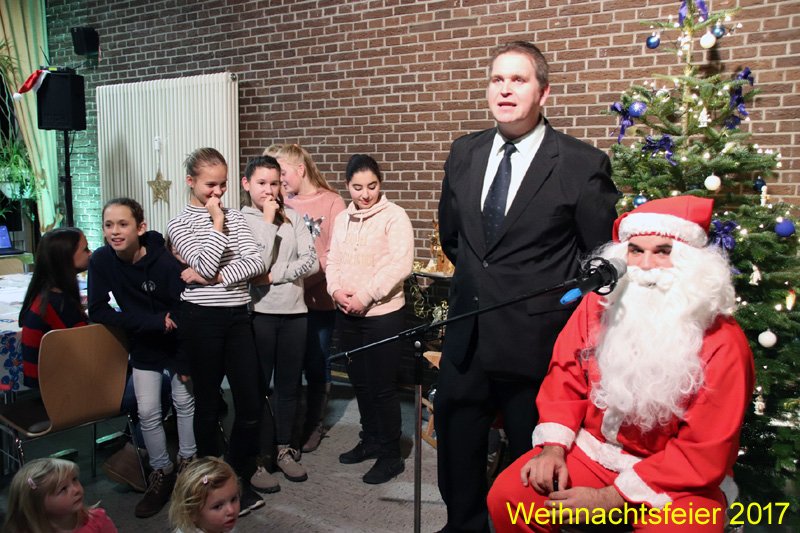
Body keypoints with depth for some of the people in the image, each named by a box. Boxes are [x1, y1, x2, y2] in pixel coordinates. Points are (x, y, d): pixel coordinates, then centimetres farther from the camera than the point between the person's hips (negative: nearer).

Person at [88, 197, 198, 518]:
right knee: (147, 412, 2)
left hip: (177, 343, -3)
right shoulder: (101, 261, -16)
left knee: (185, 402, 6)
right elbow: (98, 311, -16)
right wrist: (152, 322, -26)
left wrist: (186, 361, -17)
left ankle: (187, 464, 27)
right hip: (143, 347, 3)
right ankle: (162, 473, 21)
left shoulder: (165, 262, -26)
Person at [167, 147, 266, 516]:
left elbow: (256, 263, -4)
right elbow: (206, 265, -16)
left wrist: (216, 277, -14)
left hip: (237, 317, 4)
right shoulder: (179, 224, -2)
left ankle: (238, 479, 22)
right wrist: (216, 223, -10)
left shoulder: (235, 217, 8)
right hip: (201, 319, -3)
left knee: (251, 405, 4)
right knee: (208, 403, 10)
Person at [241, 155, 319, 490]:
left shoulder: (292, 217, 6)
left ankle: (283, 449, 29)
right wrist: (269, 222, -11)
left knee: (289, 385, 13)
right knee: (257, 386, 4)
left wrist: (273, 276, -11)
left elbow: (311, 261, -2)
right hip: (258, 313, -3)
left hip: (294, 311, 3)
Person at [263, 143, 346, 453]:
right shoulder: (283, 204, 7)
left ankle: (314, 424, 27)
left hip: (317, 298, -3)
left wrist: (304, 280, -19)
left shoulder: (331, 202, -4)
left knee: (316, 365, 8)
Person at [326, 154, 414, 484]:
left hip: (382, 313, -6)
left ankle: (390, 456, 15)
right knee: (359, 382, 16)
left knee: (383, 386, 0)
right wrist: (336, 291, -8)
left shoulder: (394, 216, -8)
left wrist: (364, 297, -19)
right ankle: (370, 441, 34)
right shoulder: (342, 219, 11)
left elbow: (400, 264, -17)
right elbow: (333, 261, 12)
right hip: (346, 313, 6)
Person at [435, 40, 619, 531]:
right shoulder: (464, 154, 4)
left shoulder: (583, 164, -12)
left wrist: (562, 304, 0)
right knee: (456, 450, 19)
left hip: (536, 344, -5)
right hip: (466, 339, 5)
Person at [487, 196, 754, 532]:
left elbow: (703, 453, -16)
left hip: (682, 481, -2)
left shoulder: (723, 343, -16)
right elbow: (566, 378, 3)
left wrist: (610, 498, -20)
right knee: (507, 497, -15)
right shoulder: (598, 305, -3)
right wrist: (552, 447, -13)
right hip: (592, 450, 3)